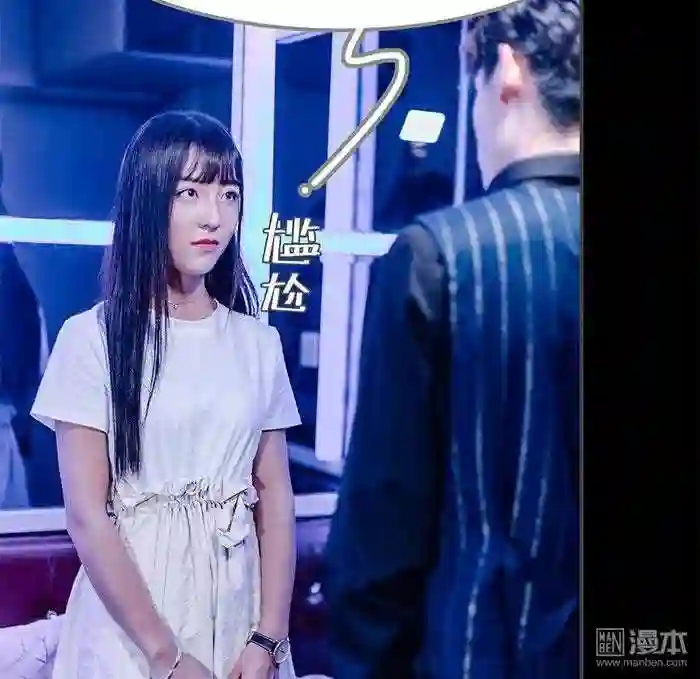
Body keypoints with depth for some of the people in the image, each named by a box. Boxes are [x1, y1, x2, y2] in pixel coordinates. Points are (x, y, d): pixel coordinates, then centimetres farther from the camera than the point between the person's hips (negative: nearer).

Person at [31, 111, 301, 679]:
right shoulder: (92, 338, -8)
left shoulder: (259, 343, 2)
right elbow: (87, 518, -11)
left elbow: (275, 497, 2)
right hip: (128, 620, -3)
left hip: (237, 612, 3)